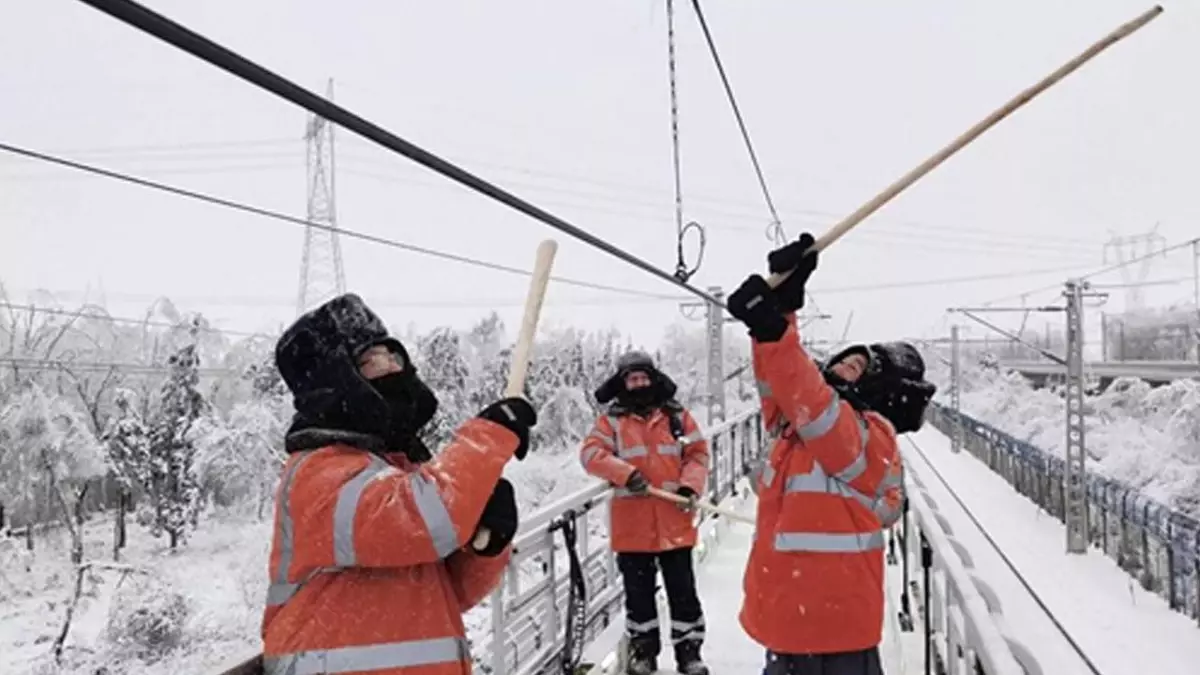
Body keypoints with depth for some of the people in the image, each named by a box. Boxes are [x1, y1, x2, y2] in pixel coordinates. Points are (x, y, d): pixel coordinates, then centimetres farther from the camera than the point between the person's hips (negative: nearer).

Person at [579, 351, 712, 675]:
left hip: (674, 523, 1)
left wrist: (690, 485, -12)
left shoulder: (677, 415, 6)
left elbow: (698, 453, 5)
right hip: (632, 524, 0)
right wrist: (626, 473, -22)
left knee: (682, 591, 8)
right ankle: (643, 649, 28)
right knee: (638, 592, 12)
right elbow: (591, 453, -9)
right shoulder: (612, 419, 2)